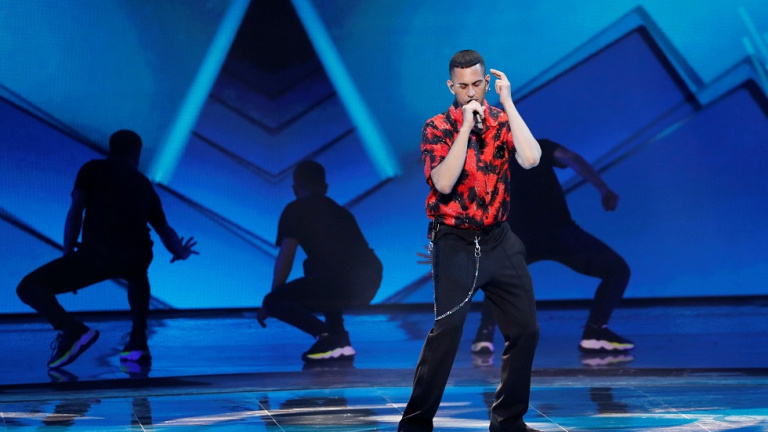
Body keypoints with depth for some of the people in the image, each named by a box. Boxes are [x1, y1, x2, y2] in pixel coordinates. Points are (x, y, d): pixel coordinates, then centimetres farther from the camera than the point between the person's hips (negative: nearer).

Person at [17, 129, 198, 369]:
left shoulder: (93, 169, 19)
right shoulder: (144, 184, 27)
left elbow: (75, 213, 6)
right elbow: (165, 231, 34)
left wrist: (68, 258, 14)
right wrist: (180, 252, 55)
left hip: (96, 256, -4)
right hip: (137, 258, 4)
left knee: (29, 287, 6)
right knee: (137, 277, 42)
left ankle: (72, 330, -19)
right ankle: (138, 343, 30)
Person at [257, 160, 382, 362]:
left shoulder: (295, 211, 11)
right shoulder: (340, 211, 31)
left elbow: (285, 259, 4)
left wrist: (269, 303, 16)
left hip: (342, 284, -7)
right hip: (371, 285, 7)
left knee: (273, 301, 10)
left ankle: (326, 335, -11)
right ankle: (339, 338, 25)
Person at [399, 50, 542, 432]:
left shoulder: (502, 122, 3)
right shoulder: (437, 128, -5)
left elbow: (531, 159, -16)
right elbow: (444, 183, -20)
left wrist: (508, 103, -16)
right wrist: (466, 127, -23)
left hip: (499, 240, 4)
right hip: (455, 243, -4)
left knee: (525, 329, 6)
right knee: (447, 330, -14)